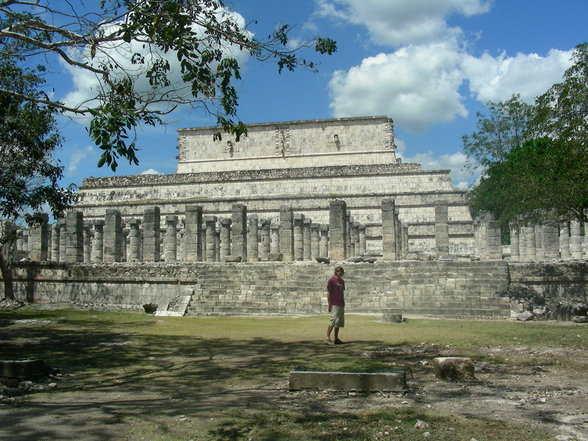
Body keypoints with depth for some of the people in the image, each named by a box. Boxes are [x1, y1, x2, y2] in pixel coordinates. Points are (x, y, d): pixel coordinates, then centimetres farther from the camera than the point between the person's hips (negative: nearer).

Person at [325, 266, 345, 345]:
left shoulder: (342, 281, 17)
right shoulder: (331, 280, -5)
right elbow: (328, 293, -8)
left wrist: (343, 304, 18)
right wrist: (329, 305, -12)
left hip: (341, 305, 8)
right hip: (334, 305, -8)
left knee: (339, 322, 9)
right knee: (334, 320, -13)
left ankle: (336, 339, 14)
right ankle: (327, 338, -11)